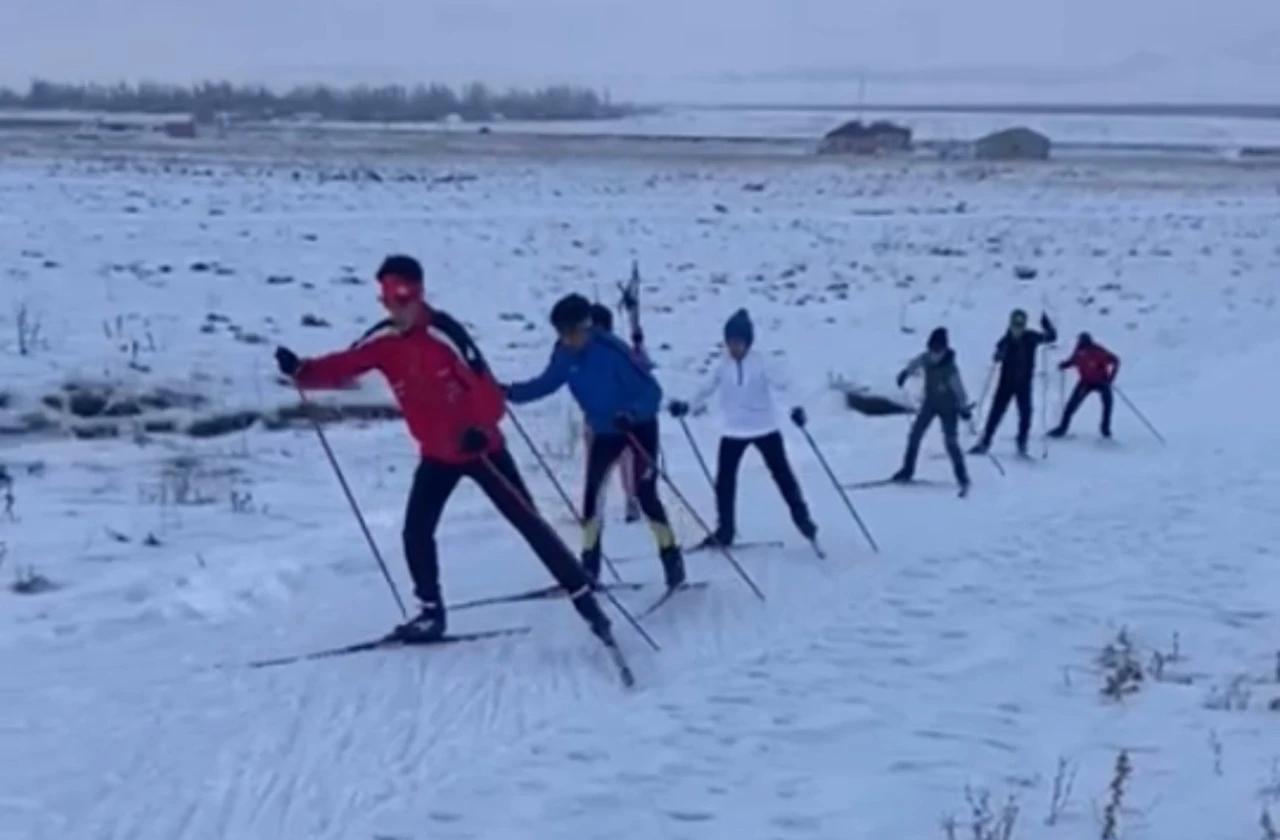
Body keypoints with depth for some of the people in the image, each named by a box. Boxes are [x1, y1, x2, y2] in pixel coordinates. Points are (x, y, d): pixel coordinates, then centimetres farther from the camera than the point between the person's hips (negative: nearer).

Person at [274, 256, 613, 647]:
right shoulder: (383, 341, -5)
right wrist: (300, 369, -27)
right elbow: (342, 367, -9)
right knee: (416, 532, -2)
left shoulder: (443, 333, -23)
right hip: (437, 454, 5)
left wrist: (480, 428, -41)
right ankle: (431, 614, 16)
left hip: (481, 447, -5)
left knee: (529, 523, -2)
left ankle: (585, 599, 4)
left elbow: (485, 385, -25)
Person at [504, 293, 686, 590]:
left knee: (645, 494, -11)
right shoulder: (564, 353, -14)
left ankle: (671, 556, 2)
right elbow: (548, 383, 2)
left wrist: (632, 414, -49)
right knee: (591, 493, 2)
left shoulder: (612, 350, -32)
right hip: (605, 431, 6)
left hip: (639, 426, -6)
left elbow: (652, 390, -31)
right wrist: (510, 393, -11)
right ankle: (589, 563, 11)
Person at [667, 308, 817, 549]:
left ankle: (802, 519, 18)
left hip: (765, 428, -3)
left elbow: (780, 385, -19)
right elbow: (706, 390, 4)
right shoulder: (722, 367, -4)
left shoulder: (760, 363, -12)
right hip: (734, 432, 3)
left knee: (782, 474, 6)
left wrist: (795, 407, -35)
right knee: (724, 480, 1)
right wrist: (687, 407, -10)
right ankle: (724, 531, 11)